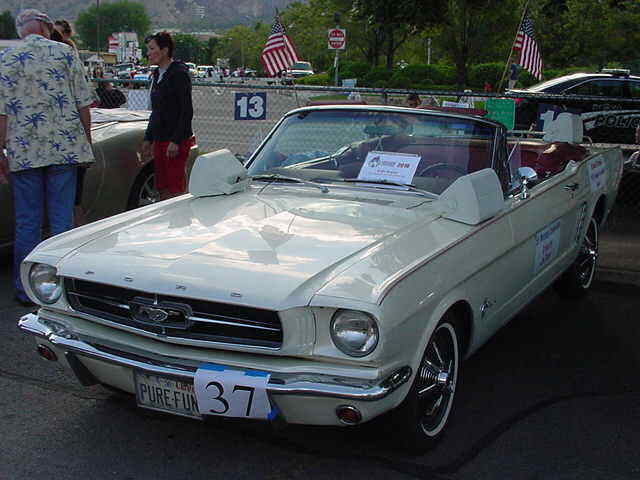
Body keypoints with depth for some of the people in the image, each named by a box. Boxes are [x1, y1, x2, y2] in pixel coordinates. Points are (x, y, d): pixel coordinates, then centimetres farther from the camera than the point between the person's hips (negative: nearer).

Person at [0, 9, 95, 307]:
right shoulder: (65, 53, 4)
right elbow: (83, 103, 2)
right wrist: (87, 141, 11)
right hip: (65, 148, 0)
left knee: (27, 222, 6)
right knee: (62, 219, 5)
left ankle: (25, 291, 13)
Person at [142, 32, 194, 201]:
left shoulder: (179, 74, -11)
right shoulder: (157, 75, 16)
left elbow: (187, 111, -16)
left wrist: (176, 141, -21)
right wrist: (148, 139, 19)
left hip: (176, 141, -9)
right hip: (159, 141, 9)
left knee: (176, 190, -6)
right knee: (162, 190, 11)